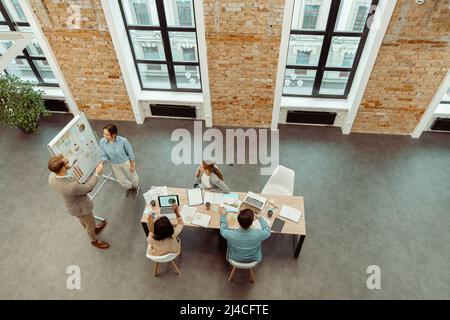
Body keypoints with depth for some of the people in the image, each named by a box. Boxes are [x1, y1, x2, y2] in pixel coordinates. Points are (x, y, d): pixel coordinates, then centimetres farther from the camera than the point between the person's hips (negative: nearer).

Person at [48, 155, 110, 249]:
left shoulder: (51, 177, -25)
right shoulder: (72, 187, -47)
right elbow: (87, 188, -26)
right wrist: (97, 174, -16)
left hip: (71, 205, 7)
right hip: (81, 208, -6)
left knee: (83, 220, 35)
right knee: (90, 224, 24)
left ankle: (93, 229, 64)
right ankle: (94, 240, 53)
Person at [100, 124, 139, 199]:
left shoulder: (123, 141, -34)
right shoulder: (102, 142, -26)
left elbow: (130, 153, -18)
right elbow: (104, 155, -12)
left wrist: (132, 165, -8)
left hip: (126, 162, -3)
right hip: (114, 165, 3)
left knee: (132, 176, 23)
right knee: (121, 181, 24)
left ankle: (135, 187, 59)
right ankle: (129, 187, 60)